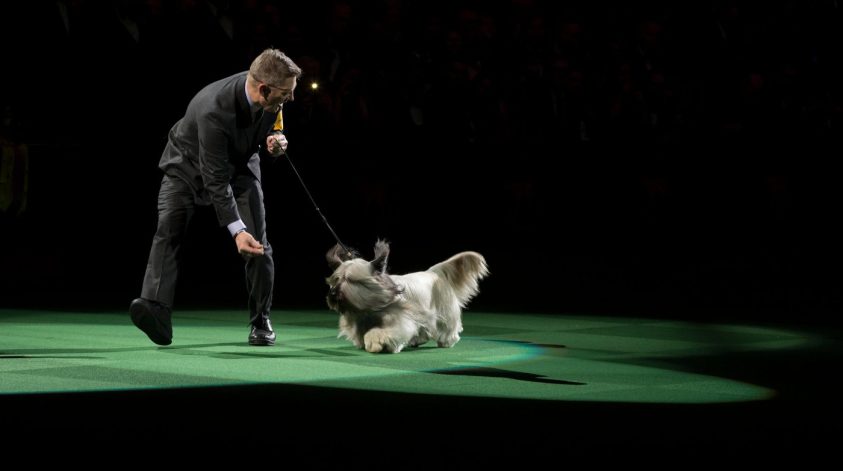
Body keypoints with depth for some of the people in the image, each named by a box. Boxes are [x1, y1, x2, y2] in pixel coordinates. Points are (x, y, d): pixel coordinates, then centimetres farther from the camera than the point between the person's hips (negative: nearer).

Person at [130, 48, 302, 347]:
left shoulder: (271, 98, -22)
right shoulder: (214, 110, -40)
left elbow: (269, 133, 0)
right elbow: (215, 179, -36)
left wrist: (275, 146, -25)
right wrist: (237, 230, -41)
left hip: (239, 163, 5)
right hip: (190, 165, -4)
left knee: (258, 243, -6)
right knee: (169, 228, -24)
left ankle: (261, 322, 10)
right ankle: (156, 313, -36)